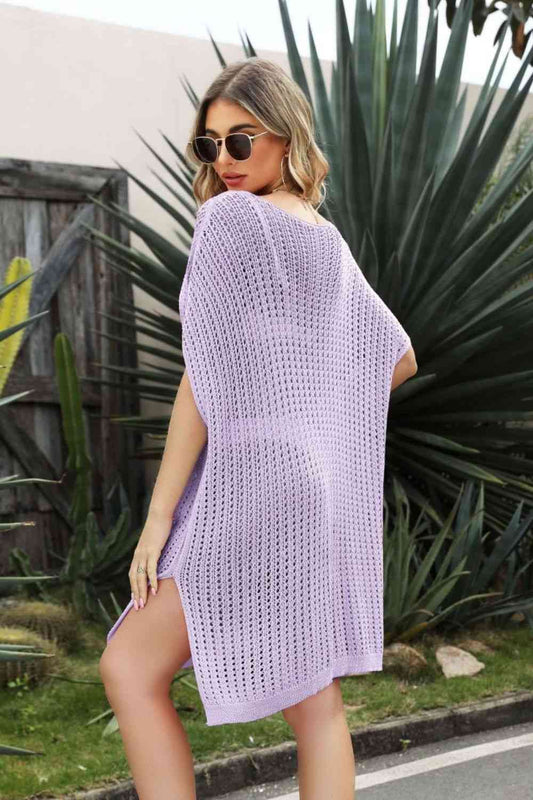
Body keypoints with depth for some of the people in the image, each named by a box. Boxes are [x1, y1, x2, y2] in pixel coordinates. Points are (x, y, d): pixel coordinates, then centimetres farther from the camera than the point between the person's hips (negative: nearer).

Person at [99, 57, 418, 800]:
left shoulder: (230, 217, -9)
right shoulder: (332, 245, 14)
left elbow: (206, 376, -14)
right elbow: (400, 358, 23)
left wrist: (159, 515, -11)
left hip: (253, 482, -8)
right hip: (324, 481, 8)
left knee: (132, 667, -1)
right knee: (315, 700, 9)